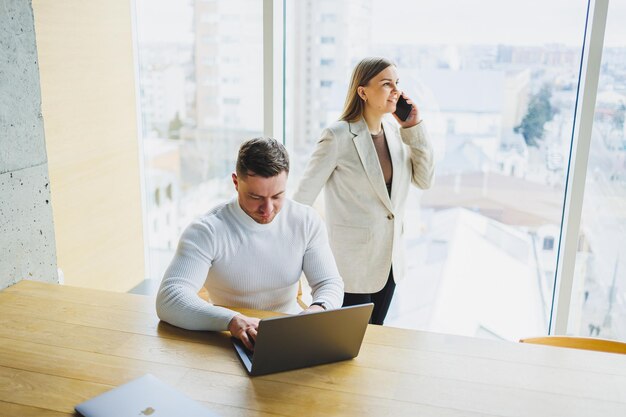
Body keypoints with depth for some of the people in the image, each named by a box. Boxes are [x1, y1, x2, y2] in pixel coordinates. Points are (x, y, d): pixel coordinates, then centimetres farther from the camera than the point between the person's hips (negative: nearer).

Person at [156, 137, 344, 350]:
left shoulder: (306, 221, -4)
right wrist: (232, 321, -41)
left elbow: (330, 282, -1)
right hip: (230, 343, -1)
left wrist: (318, 309, -25)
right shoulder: (207, 232, -16)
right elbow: (168, 300, -25)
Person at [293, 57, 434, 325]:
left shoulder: (395, 131, 1)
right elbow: (304, 194, -13)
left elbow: (425, 180, 0)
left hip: (389, 257, 6)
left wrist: (413, 128, -8)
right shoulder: (338, 136, -17)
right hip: (352, 259, -6)